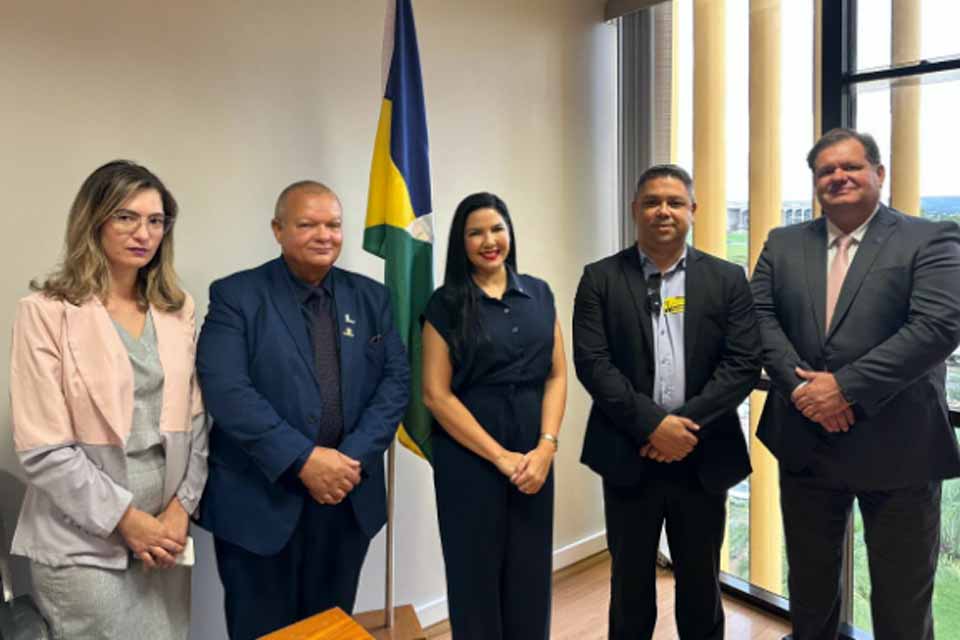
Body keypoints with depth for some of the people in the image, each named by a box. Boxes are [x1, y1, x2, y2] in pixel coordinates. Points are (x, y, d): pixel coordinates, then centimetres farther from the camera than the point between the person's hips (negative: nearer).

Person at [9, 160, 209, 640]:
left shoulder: (178, 309, 5)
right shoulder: (46, 311, -9)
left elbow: (196, 420, 5)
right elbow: (43, 450, -12)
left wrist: (182, 507, -5)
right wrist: (126, 518, -12)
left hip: (164, 531, 4)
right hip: (83, 542, -4)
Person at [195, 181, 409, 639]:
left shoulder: (371, 297, 7)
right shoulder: (236, 296, -5)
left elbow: (396, 380, 0)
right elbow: (226, 390, -16)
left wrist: (354, 457, -13)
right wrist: (303, 460, -21)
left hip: (350, 498, 4)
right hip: (261, 502, -3)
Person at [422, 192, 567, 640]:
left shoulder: (539, 294, 6)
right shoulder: (446, 304, -5)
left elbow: (556, 376, 5)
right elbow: (436, 394, -8)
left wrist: (546, 448, -8)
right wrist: (500, 456, -12)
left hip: (534, 457, 3)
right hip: (468, 458, -3)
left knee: (531, 575, 14)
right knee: (477, 576, 11)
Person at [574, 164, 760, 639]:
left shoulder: (727, 279, 3)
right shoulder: (601, 279, 0)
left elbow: (744, 363, -5)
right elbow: (592, 363, -9)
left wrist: (686, 424, -15)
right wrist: (653, 424, -17)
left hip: (702, 458, 1)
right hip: (629, 458, -1)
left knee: (701, 587, 17)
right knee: (630, 587, 15)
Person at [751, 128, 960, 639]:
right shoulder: (783, 244, 7)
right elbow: (759, 316, -2)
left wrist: (846, 387, -22)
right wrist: (799, 385, -16)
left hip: (897, 447, -3)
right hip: (805, 442, 4)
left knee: (902, 598, 14)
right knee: (808, 587, 21)